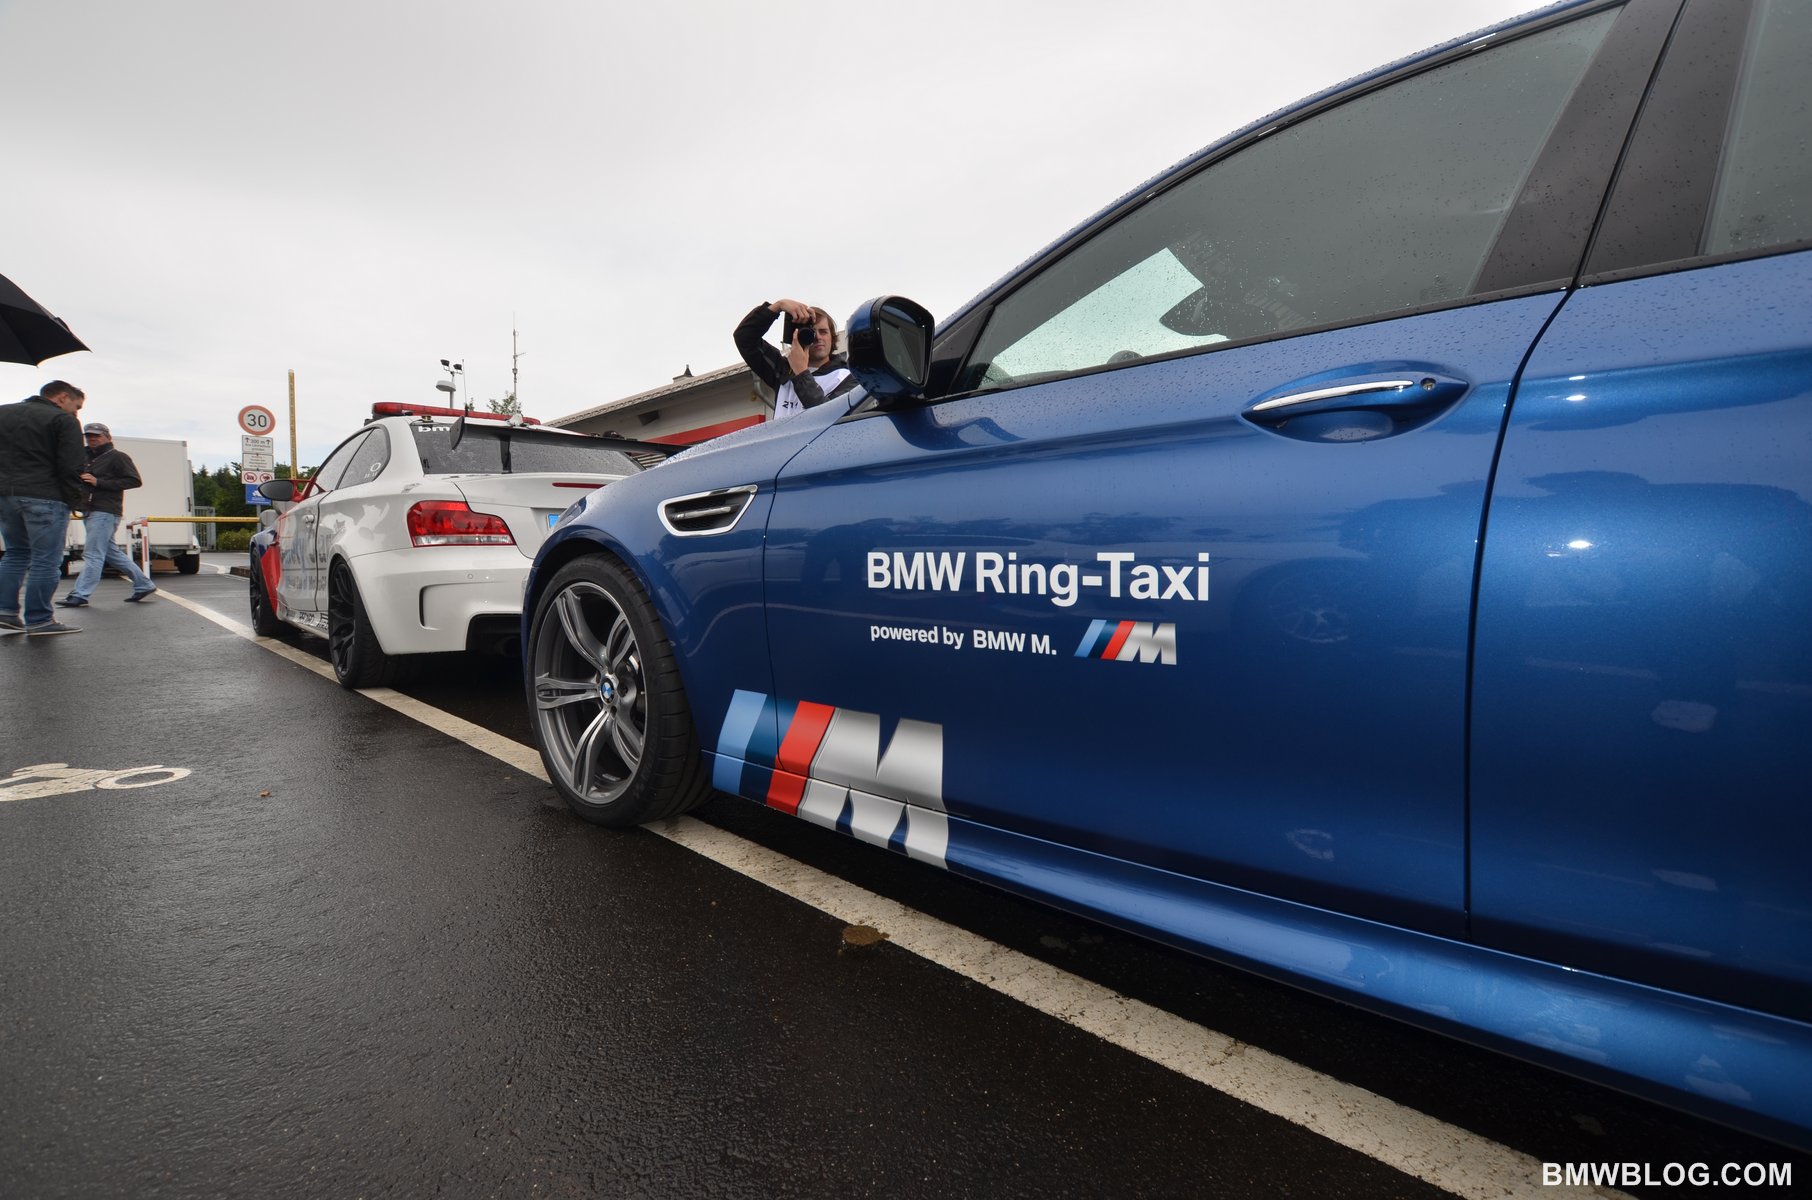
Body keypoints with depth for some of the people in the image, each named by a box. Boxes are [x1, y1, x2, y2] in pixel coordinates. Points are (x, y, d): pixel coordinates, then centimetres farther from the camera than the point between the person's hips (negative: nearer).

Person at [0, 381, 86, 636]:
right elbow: (70, 468, -9)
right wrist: (73, 499, 0)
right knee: (45, 559, -3)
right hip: (44, 497, -7)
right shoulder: (63, 420, -4)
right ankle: (38, 620, -2)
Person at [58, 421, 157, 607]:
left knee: (93, 555, -10)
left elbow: (134, 480, -15)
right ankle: (144, 584, 16)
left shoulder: (118, 456, -4)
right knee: (112, 553, 11)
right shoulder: (88, 458, 22)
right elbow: (81, 483, 29)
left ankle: (79, 595, -10)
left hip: (105, 513, -9)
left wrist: (99, 482, -18)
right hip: (90, 512, 9)